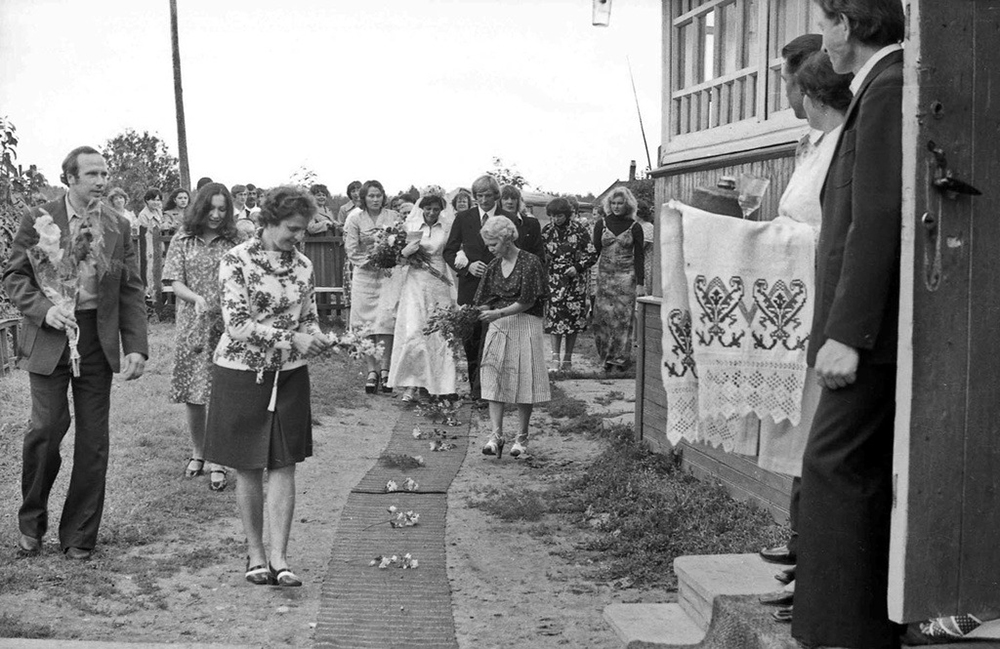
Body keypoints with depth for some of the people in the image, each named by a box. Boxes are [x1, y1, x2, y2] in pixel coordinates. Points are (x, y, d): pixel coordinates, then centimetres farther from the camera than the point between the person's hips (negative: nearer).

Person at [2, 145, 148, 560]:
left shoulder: (118, 227, 8)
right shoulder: (38, 220, 0)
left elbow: (131, 291, 7)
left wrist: (136, 347, -1)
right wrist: (44, 309, -18)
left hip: (98, 338, 3)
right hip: (49, 336, -3)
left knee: (93, 440, 4)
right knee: (47, 426, -10)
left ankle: (78, 536, 17)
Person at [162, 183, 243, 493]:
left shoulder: (234, 241, 4)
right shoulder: (183, 240, 5)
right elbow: (174, 281, 0)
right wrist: (197, 298, -19)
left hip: (225, 326, -1)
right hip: (192, 325, 1)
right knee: (193, 396, 9)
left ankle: (217, 462, 6)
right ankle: (197, 452, 28)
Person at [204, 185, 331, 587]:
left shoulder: (302, 265, 5)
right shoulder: (237, 261, -11)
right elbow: (238, 326, -18)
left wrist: (317, 338, -8)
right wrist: (293, 339, -22)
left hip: (288, 375, 4)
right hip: (243, 373, -4)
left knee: (283, 465, -1)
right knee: (248, 468, 6)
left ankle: (278, 557, 1)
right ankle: (255, 552, 19)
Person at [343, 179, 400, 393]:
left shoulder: (393, 217, 5)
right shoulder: (355, 219, 3)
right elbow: (351, 249, -2)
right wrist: (373, 262, -11)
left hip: (388, 274, 0)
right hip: (364, 274, 0)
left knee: (386, 318, -11)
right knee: (366, 321, -3)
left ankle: (384, 369, -5)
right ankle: (371, 370, 3)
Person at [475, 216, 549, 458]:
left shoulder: (530, 263, -9)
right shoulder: (494, 266, 10)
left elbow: (527, 301, -13)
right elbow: (486, 300, 13)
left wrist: (499, 313, -20)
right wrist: (482, 314, -7)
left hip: (525, 324, -5)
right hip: (498, 326, 5)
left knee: (523, 381, -1)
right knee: (494, 379, -5)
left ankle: (521, 438, 8)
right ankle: (496, 435, -5)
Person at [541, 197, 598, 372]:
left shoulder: (579, 229, -5)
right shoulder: (547, 230, 2)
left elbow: (592, 254, -2)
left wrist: (578, 267, -15)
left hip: (574, 279, -1)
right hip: (554, 279, 1)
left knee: (573, 316, 3)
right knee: (555, 316, -11)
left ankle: (567, 358, 13)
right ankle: (555, 358, -12)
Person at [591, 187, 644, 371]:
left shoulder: (634, 227, 1)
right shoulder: (601, 224, 5)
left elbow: (639, 257, 3)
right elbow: (595, 251, 8)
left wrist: (640, 283, -3)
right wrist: (591, 279, 5)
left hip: (626, 276, -1)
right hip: (604, 276, 1)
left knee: (623, 318, -3)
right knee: (603, 317, -2)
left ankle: (620, 358, 4)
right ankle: (606, 357, 7)